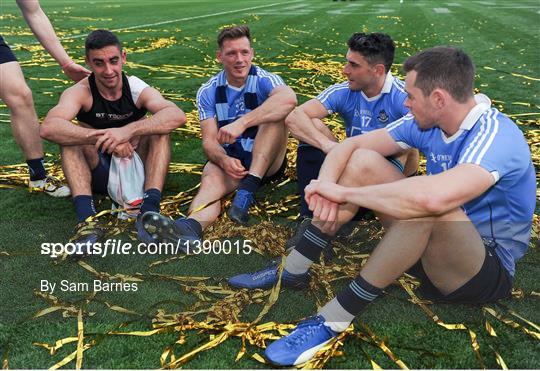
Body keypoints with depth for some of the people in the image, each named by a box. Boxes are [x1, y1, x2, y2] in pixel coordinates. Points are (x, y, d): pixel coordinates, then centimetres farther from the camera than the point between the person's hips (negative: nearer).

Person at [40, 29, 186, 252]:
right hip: (98, 174, 0)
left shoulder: (137, 89, -12)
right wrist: (103, 137, -45)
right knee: (72, 134, -24)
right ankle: (86, 218, -37)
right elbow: (48, 128, -34)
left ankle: (149, 210, -36)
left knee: (159, 127, -23)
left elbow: (177, 116, -32)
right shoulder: (81, 92, -13)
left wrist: (128, 130, -45)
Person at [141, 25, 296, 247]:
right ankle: (191, 226, -64)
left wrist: (241, 122, -44)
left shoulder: (265, 81, -9)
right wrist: (224, 161, -32)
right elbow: (209, 141, -8)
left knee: (274, 115, -28)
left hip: (266, 162, -1)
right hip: (228, 160, 2)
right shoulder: (208, 92, 0)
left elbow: (289, 98, -34)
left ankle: (247, 190, -38)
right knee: (211, 179, -33)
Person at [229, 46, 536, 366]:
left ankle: (334, 320, -27)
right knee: (363, 161, -6)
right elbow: (349, 145, -1)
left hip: (490, 269, -7)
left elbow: (434, 197, -46)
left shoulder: (497, 136, -27)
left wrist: (343, 192, -33)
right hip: (439, 246, 7)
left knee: (429, 205, -39)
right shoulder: (426, 123, -3)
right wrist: (326, 186, -23)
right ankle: (293, 270, -3)